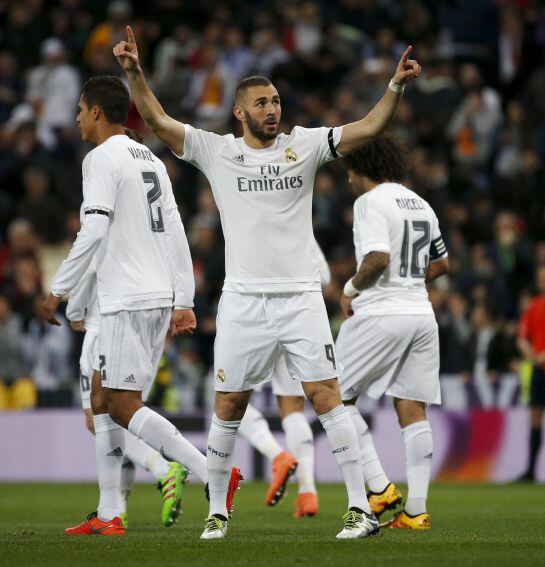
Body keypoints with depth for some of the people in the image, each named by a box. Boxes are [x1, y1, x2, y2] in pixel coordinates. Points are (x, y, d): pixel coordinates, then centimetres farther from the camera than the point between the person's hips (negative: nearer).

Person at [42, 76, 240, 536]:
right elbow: (176, 233, 16)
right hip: (160, 296, 9)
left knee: (124, 406, -8)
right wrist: (184, 303, 16)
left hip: (129, 300, -9)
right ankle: (109, 515, 10)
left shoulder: (102, 158, -8)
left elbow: (93, 231, -17)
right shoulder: (150, 159, 18)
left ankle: (213, 473, -16)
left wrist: (59, 289, -10)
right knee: (102, 397, 12)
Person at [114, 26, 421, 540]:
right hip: (243, 300, 0)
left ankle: (360, 509, -6)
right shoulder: (217, 152, 5)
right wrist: (134, 72, -10)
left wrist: (396, 86, -14)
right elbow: (157, 121, 2)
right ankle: (217, 511, 17)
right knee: (228, 406, 4)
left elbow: (370, 127, 0)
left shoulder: (304, 146, 6)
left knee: (325, 396, -7)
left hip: (300, 296, 0)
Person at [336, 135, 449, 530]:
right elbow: (442, 264, 24)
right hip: (421, 315, 8)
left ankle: (380, 487, -6)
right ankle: (416, 510, 3)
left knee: (337, 398, 4)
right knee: (413, 411, 6)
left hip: (381, 315, -8)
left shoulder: (371, 202, -8)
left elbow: (378, 258, -21)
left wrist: (352, 289, -5)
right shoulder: (420, 204, 17)